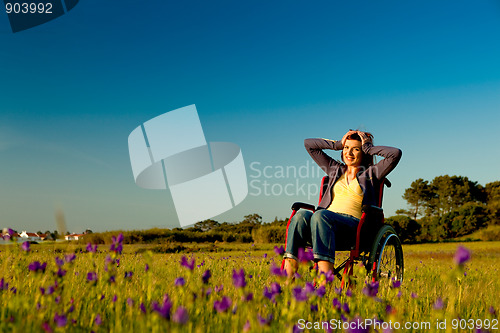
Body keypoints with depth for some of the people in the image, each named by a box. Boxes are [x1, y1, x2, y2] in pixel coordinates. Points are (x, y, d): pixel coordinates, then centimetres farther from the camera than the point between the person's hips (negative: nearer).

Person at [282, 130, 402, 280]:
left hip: (354, 225, -4)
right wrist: (338, 144, 27)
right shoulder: (335, 169, 29)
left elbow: (396, 153, 1)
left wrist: (368, 148, 13)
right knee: (302, 214, -31)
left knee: (320, 215, -36)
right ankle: (287, 277, -42)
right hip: (325, 220, 4)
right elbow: (308, 143, 32)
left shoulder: (371, 173, 18)